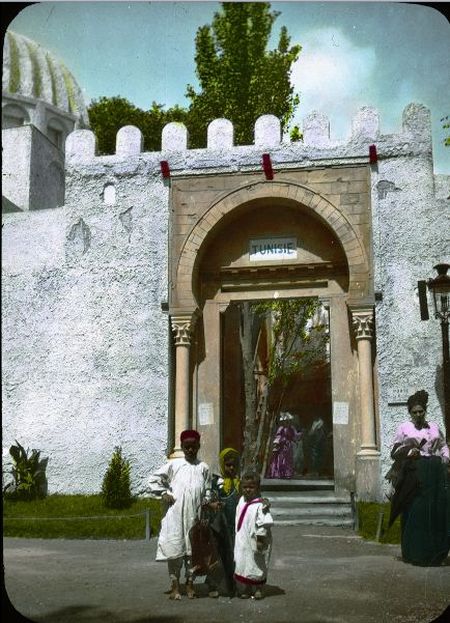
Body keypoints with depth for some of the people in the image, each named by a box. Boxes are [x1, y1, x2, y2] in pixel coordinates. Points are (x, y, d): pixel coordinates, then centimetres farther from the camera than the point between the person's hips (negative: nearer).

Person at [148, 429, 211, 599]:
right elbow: (153, 479, 9)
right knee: (174, 549, -1)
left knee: (193, 550, 5)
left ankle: (190, 584, 16)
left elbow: (208, 491, 12)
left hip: (195, 515, 1)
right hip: (175, 515, -1)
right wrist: (163, 493, -1)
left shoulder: (203, 467, 9)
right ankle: (175, 586, 8)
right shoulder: (174, 464, 5)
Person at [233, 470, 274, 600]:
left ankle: (257, 589, 23)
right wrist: (237, 534, 18)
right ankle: (243, 589, 22)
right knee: (241, 563, 10)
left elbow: (264, 523, -20)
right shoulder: (242, 500, 6)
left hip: (254, 541, -6)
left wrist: (260, 539, -19)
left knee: (256, 565, 7)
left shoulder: (260, 505, -19)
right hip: (241, 541, 7)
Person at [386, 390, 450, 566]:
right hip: (414, 472, -3)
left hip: (435, 473, 3)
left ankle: (435, 554, 8)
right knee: (415, 511, -7)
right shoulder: (404, 428, 6)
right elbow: (395, 451, 5)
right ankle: (414, 553, -1)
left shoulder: (434, 427, 15)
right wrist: (409, 451, -13)